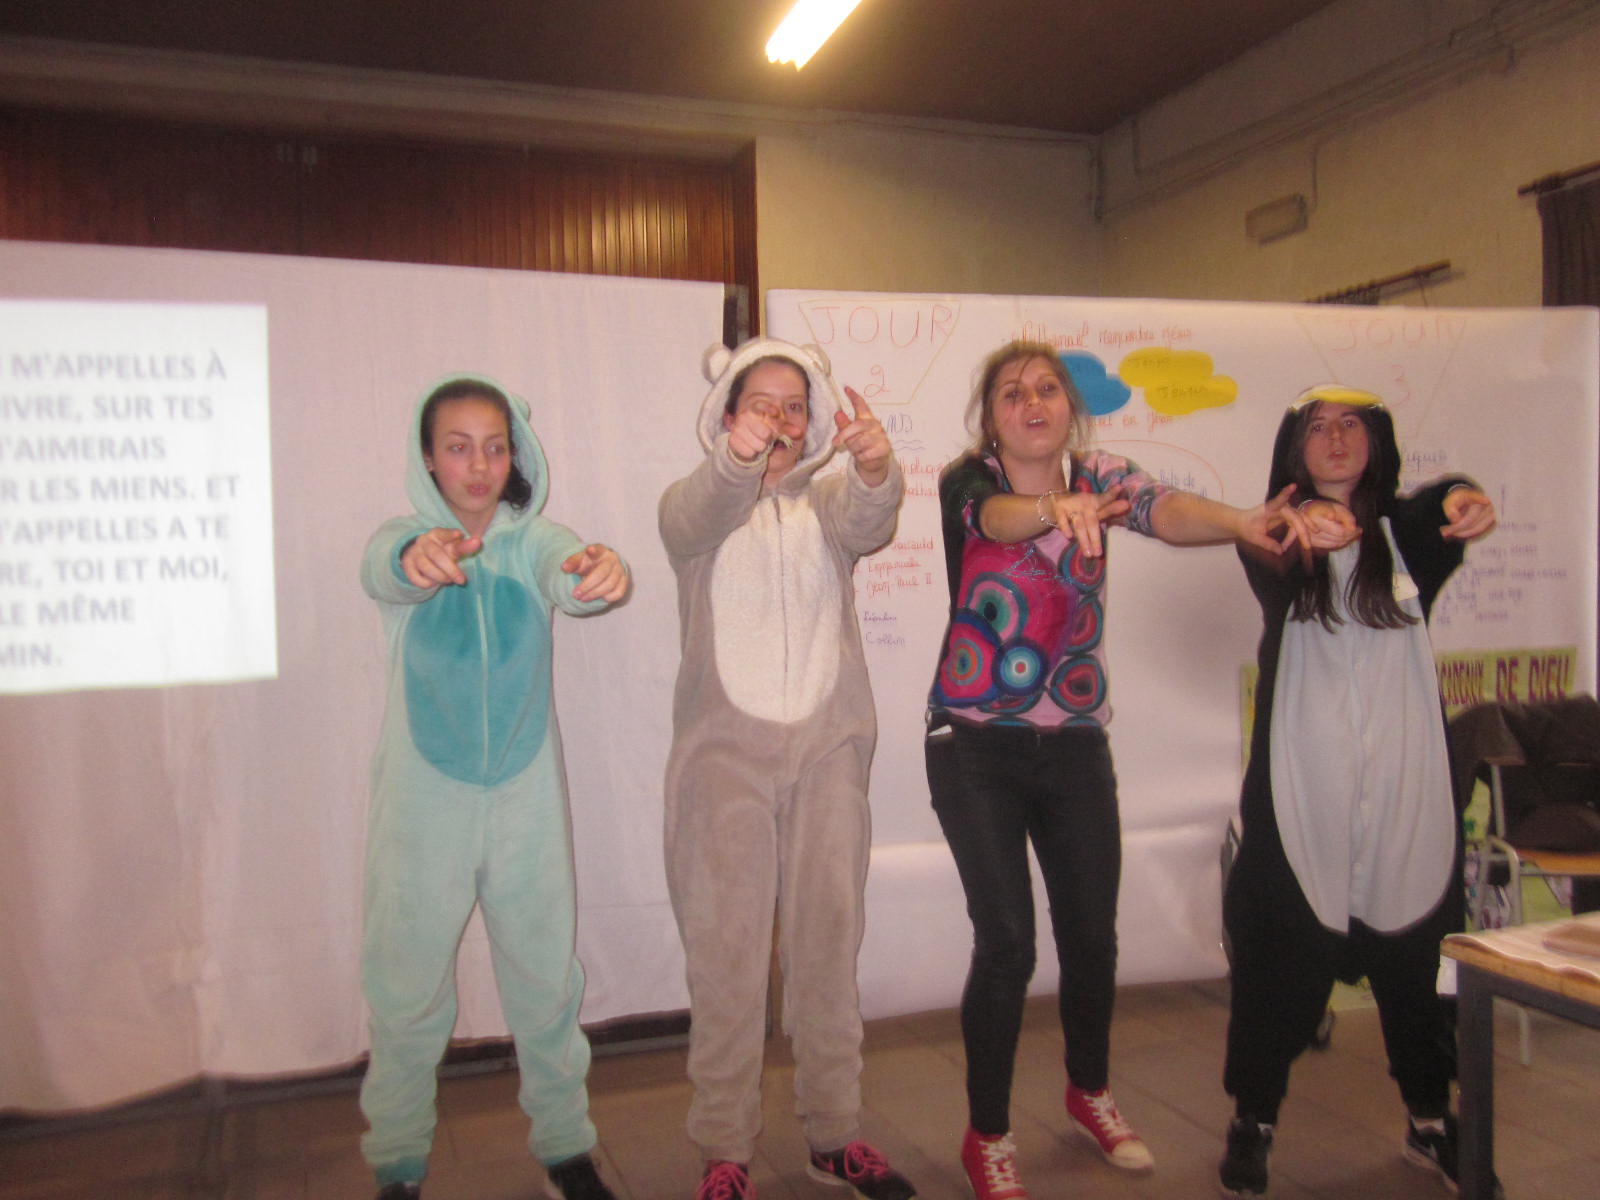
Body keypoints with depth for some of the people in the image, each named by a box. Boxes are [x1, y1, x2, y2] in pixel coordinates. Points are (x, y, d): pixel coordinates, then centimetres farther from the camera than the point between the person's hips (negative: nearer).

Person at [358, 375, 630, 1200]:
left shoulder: (533, 539, -1)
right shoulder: (405, 537, -5)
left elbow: (567, 576, -23)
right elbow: (380, 570, -29)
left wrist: (600, 572, -49)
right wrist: (416, 559, -54)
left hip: (526, 795, 1)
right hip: (423, 800, -1)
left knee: (546, 980, 10)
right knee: (406, 988, 8)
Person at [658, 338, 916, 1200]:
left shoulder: (828, 498, 11)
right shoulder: (695, 500, 6)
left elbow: (865, 524, -14)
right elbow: (693, 522, -20)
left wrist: (875, 468, -38)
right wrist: (735, 463, -43)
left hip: (828, 746, 2)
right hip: (725, 748, -2)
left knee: (830, 942, 7)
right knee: (726, 949, -2)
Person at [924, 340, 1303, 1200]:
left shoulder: (1098, 478, 1)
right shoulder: (966, 484, -7)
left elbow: (1165, 510, -21)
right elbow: (996, 516, -31)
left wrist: (1241, 522, -42)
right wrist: (1054, 509, -54)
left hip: (1075, 744, 3)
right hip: (975, 744, -3)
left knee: (1092, 934, 12)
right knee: (1006, 943, -5)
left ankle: (1089, 1091, 40)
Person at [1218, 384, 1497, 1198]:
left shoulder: (1405, 530, 6)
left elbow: (1445, 503, -17)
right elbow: (1269, 571, -24)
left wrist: (1463, 503, -43)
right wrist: (1305, 525, -48)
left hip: (1406, 788, 2)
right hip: (1302, 789, -2)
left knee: (1415, 958, 12)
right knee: (1283, 964, 2)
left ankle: (1431, 1121, 33)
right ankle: (1253, 1122, 20)